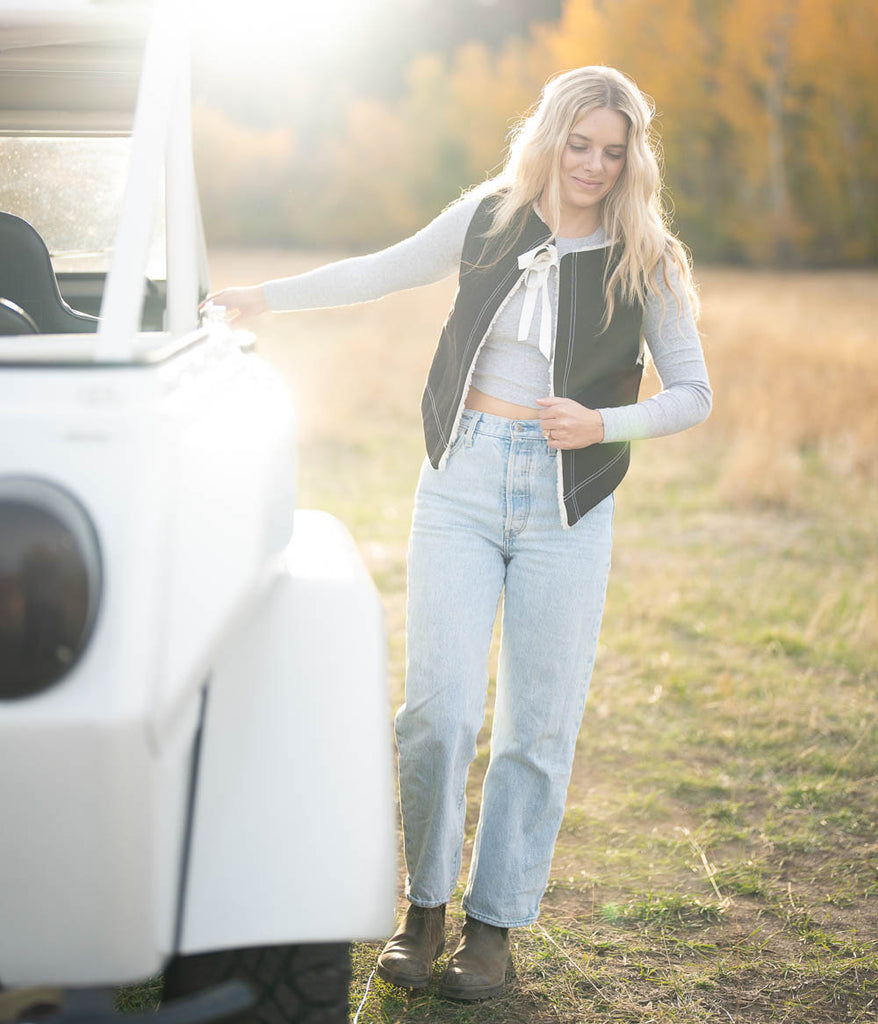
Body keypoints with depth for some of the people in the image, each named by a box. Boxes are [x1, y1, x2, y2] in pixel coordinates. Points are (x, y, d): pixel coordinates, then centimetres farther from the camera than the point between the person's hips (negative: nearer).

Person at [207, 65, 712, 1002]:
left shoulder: (643, 261, 0)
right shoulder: (490, 217, 4)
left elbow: (693, 394, 4)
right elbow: (385, 271, 17)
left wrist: (604, 423, -13)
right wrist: (266, 295, 17)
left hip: (565, 503, -1)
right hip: (462, 481, 1)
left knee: (538, 724, 3)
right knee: (438, 709, -4)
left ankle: (496, 922, 18)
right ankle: (424, 905, 15)